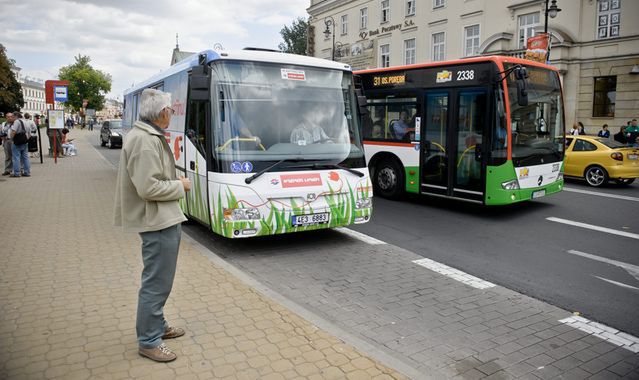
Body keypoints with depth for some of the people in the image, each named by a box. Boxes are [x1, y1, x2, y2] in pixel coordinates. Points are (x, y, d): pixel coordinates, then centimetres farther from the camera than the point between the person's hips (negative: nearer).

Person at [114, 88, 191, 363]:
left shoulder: (148, 135, 12)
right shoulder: (145, 141, -21)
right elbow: (148, 188, -25)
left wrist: (175, 183, 10)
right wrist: (180, 186, -13)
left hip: (164, 219, 11)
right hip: (158, 222, -11)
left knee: (159, 280, 21)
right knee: (157, 283, 0)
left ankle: (157, 326, 37)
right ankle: (148, 342, 14)